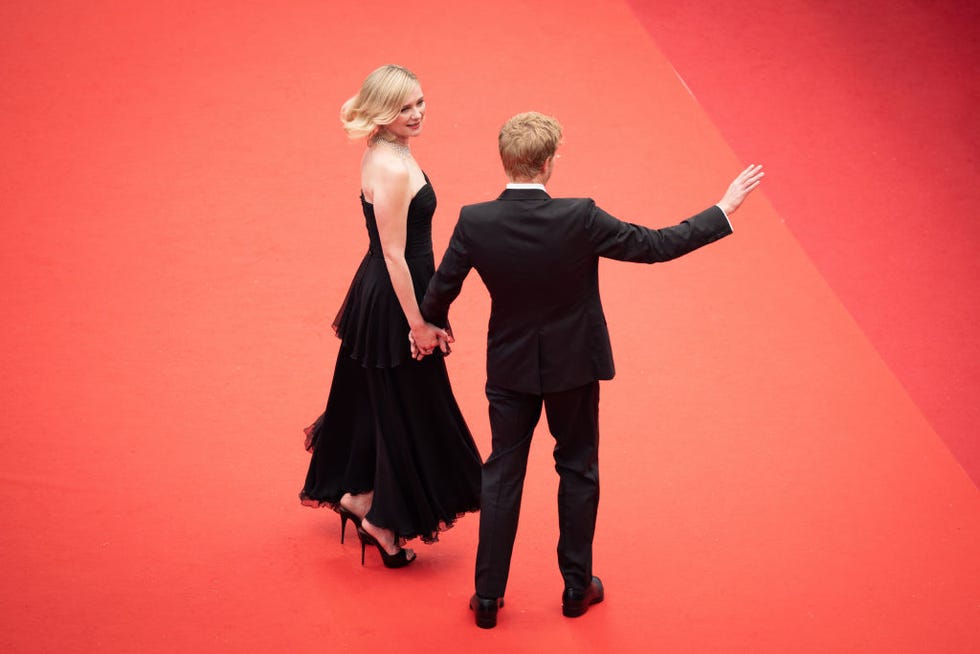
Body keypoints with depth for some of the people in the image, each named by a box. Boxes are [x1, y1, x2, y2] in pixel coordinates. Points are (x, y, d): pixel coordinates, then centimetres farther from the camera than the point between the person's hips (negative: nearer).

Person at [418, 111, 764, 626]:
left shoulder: (474, 222, -17)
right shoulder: (579, 219, -23)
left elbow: (440, 290, -6)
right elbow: (657, 245, -15)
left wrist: (434, 327, 17)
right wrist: (724, 211, -4)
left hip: (510, 366, 2)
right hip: (573, 363, -1)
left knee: (502, 473, 12)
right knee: (577, 471, 16)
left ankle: (488, 597, 17)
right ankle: (576, 587, 27)